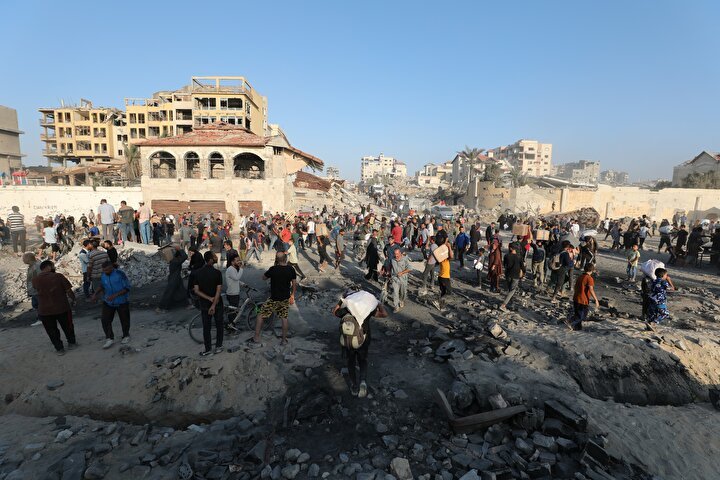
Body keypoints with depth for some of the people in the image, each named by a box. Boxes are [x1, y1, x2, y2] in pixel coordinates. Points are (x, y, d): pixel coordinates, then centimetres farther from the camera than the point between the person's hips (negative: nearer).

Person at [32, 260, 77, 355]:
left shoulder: (35, 279, -3)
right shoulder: (58, 276, -11)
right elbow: (69, 291, -11)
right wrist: (73, 299, 7)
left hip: (44, 311, 2)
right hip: (62, 308, -2)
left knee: (52, 331, 17)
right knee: (67, 326, 20)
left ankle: (59, 349, 23)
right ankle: (72, 343, 35)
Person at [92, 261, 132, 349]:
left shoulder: (120, 274, -20)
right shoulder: (103, 276, -4)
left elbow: (127, 288, -19)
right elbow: (101, 286, 16)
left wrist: (115, 295, -28)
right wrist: (95, 293, 0)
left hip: (121, 301, -4)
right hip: (108, 302, 4)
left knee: (124, 320, 9)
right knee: (105, 320, -6)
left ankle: (126, 336, 30)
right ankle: (110, 338, 5)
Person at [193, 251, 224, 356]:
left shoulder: (197, 272, -6)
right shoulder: (217, 272, -17)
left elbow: (196, 291, -8)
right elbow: (218, 291, -20)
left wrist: (209, 299, -11)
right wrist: (213, 305, -16)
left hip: (204, 304, 3)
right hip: (217, 303, -2)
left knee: (206, 327, 12)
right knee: (219, 325, 15)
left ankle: (208, 349, 19)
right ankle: (218, 347, 23)